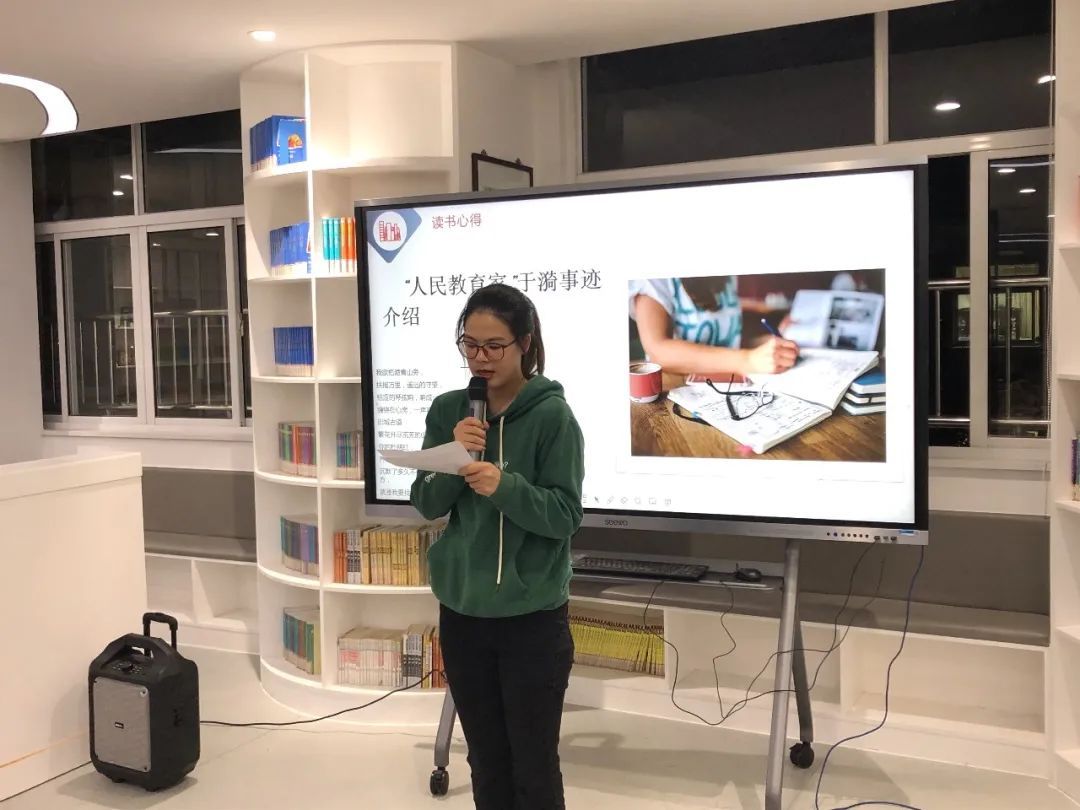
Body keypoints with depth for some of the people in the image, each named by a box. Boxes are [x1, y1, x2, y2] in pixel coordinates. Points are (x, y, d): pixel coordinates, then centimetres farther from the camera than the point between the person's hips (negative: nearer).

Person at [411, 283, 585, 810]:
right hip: (461, 612, 4)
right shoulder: (448, 411, 2)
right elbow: (426, 504, 2)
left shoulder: (553, 415, -11)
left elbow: (566, 515, -14)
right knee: (486, 761, 17)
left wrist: (506, 486, -29)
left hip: (532, 617, -4)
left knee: (534, 767, 7)